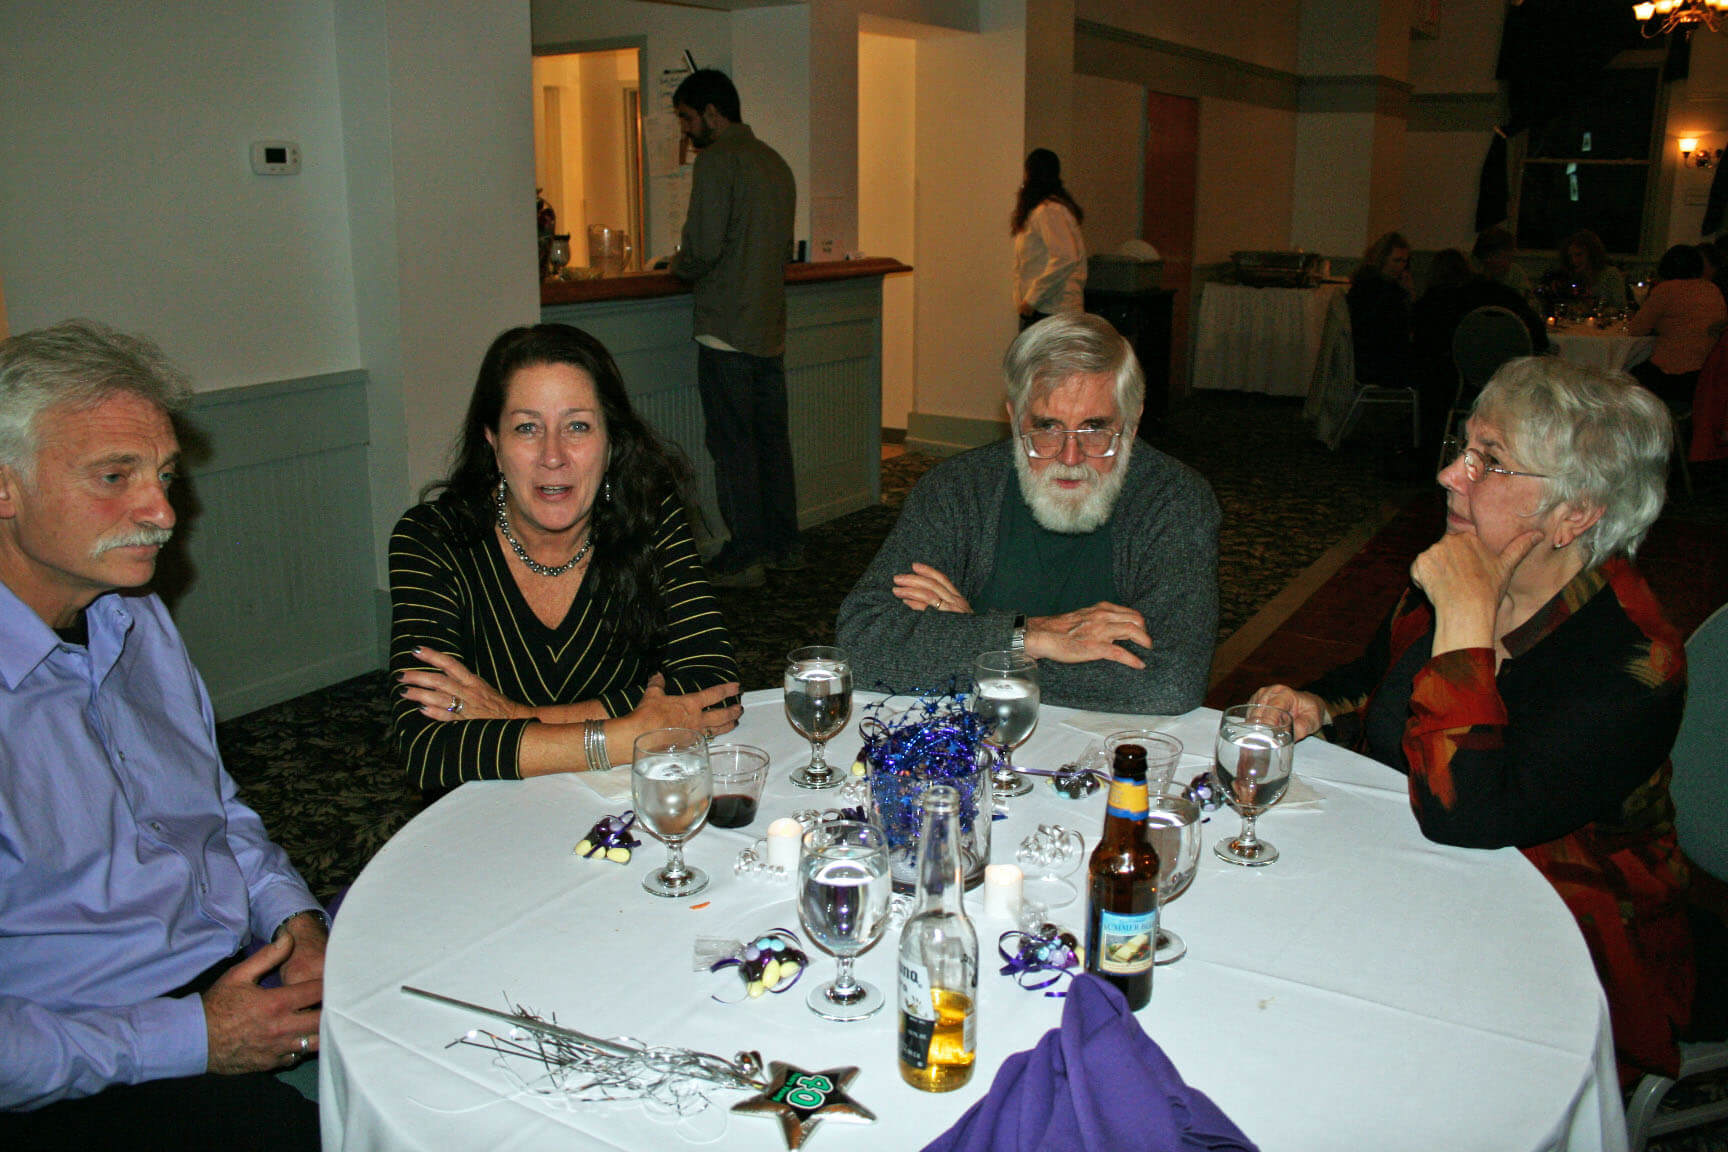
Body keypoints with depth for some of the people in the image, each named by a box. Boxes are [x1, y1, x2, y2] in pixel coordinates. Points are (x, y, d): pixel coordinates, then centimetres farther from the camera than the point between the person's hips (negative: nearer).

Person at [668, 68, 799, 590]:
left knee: (731, 443, -2)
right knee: (771, 436, 13)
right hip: (770, 326, 8)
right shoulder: (775, 162, 15)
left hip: (727, 328, -8)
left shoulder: (717, 160, -11)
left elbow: (703, 247, -18)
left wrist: (679, 266, 3)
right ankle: (784, 544, 20)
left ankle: (744, 557, 2)